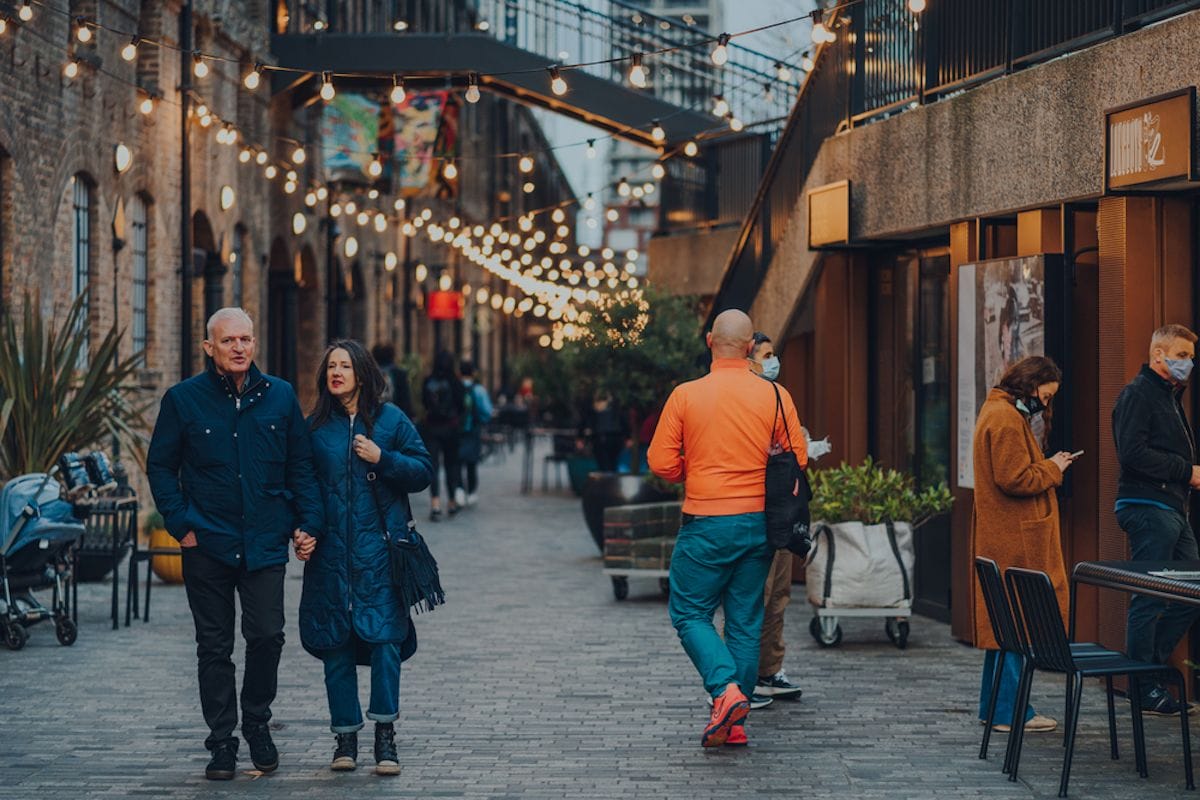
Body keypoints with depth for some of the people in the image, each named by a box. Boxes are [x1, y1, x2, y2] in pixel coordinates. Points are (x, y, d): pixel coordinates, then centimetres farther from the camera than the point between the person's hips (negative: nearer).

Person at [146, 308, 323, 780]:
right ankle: (222, 742, 14)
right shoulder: (183, 399, 1)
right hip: (207, 545, -1)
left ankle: (257, 723, 18)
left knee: (267, 635, -4)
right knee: (214, 647, 5)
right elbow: (160, 466, 5)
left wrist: (308, 522, 1)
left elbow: (300, 465, 11)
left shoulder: (280, 397, 6)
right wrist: (181, 523, -4)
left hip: (265, 543, 1)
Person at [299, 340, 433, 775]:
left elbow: (423, 471, 4)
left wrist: (383, 459, -12)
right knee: (335, 642, 3)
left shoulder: (391, 419, 4)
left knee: (384, 634, -9)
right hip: (330, 551, 2)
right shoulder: (315, 425, 9)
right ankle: (346, 735, 12)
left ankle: (385, 732, -4)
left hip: (379, 547, -2)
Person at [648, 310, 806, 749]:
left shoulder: (685, 395, -7)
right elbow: (797, 461, 2)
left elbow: (661, 463, -5)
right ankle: (734, 721, 12)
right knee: (746, 621, 11)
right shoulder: (776, 397, -2)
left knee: (690, 613, 9)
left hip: (706, 525, -3)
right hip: (758, 523, 3)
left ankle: (726, 689, -14)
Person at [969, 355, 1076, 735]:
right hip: (1014, 540, -11)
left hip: (1002, 538, 11)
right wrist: (1052, 468, -8)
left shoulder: (999, 412, 19)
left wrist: (1049, 466, 9)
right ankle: (1010, 711, -5)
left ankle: (994, 705, 20)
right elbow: (1014, 479, -21)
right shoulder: (1006, 419, -16)